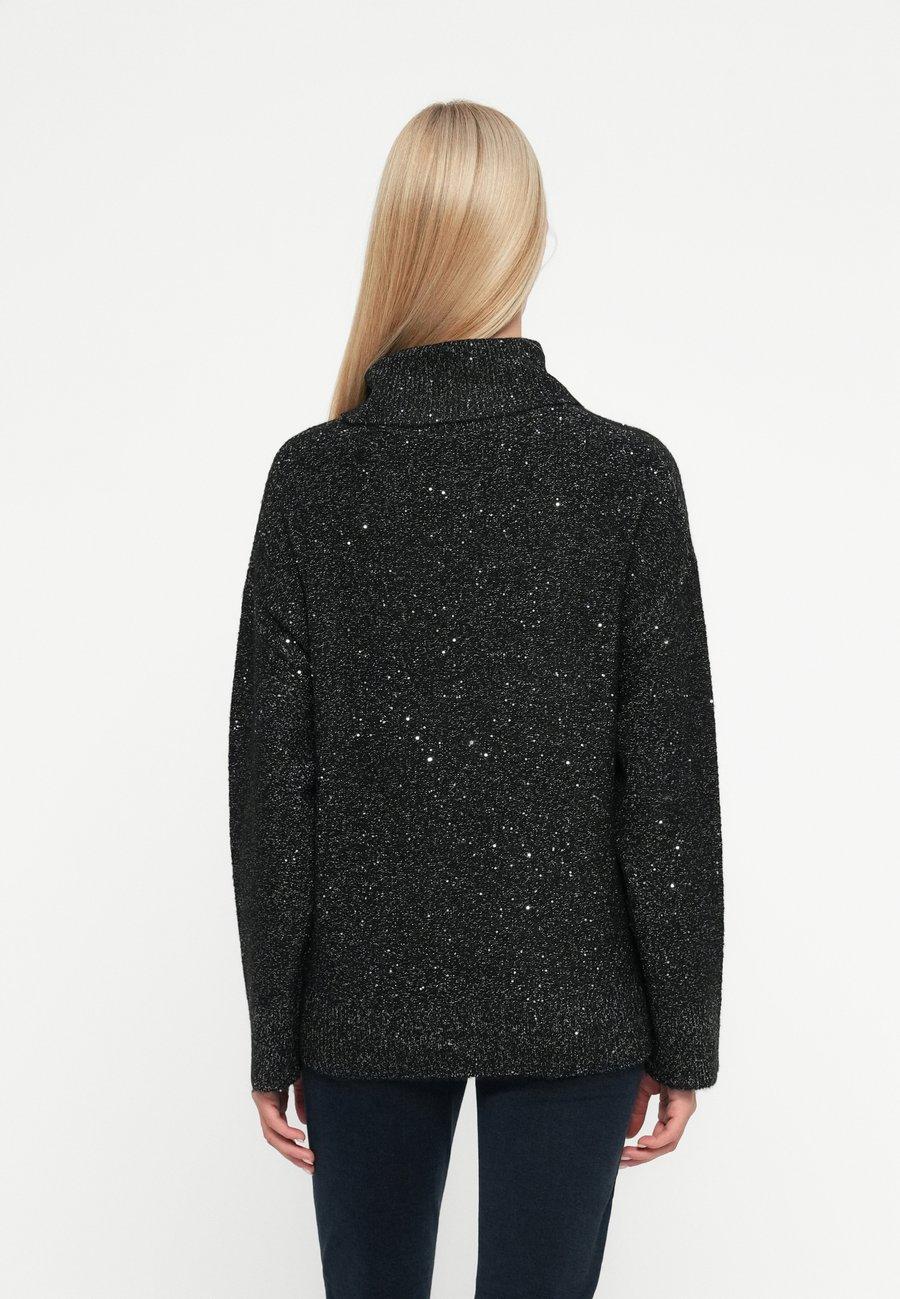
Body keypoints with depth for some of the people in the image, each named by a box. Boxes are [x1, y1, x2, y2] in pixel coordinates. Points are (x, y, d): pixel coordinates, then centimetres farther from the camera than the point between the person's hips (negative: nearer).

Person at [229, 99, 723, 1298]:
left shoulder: (314, 476, -6)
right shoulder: (627, 474, -9)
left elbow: (271, 774, -4)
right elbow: (669, 782, -7)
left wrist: (274, 1031, 4)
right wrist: (681, 1037, 1)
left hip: (366, 999, 1)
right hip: (570, 1002, -1)